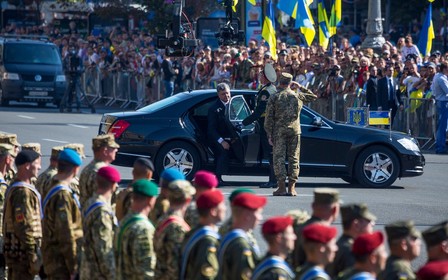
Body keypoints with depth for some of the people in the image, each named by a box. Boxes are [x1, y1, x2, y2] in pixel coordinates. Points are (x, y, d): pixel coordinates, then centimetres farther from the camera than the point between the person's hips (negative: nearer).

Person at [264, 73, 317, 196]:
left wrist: (269, 135, 2)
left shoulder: (275, 98, 0)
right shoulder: (297, 96, 7)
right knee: (294, 158, 6)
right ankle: (291, 188, 2)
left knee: (278, 158, 0)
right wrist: (301, 87, 28)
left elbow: (269, 118, -2)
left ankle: (281, 187, -7)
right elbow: (313, 96, 25)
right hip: (295, 130, 2)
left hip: (279, 131, -2)